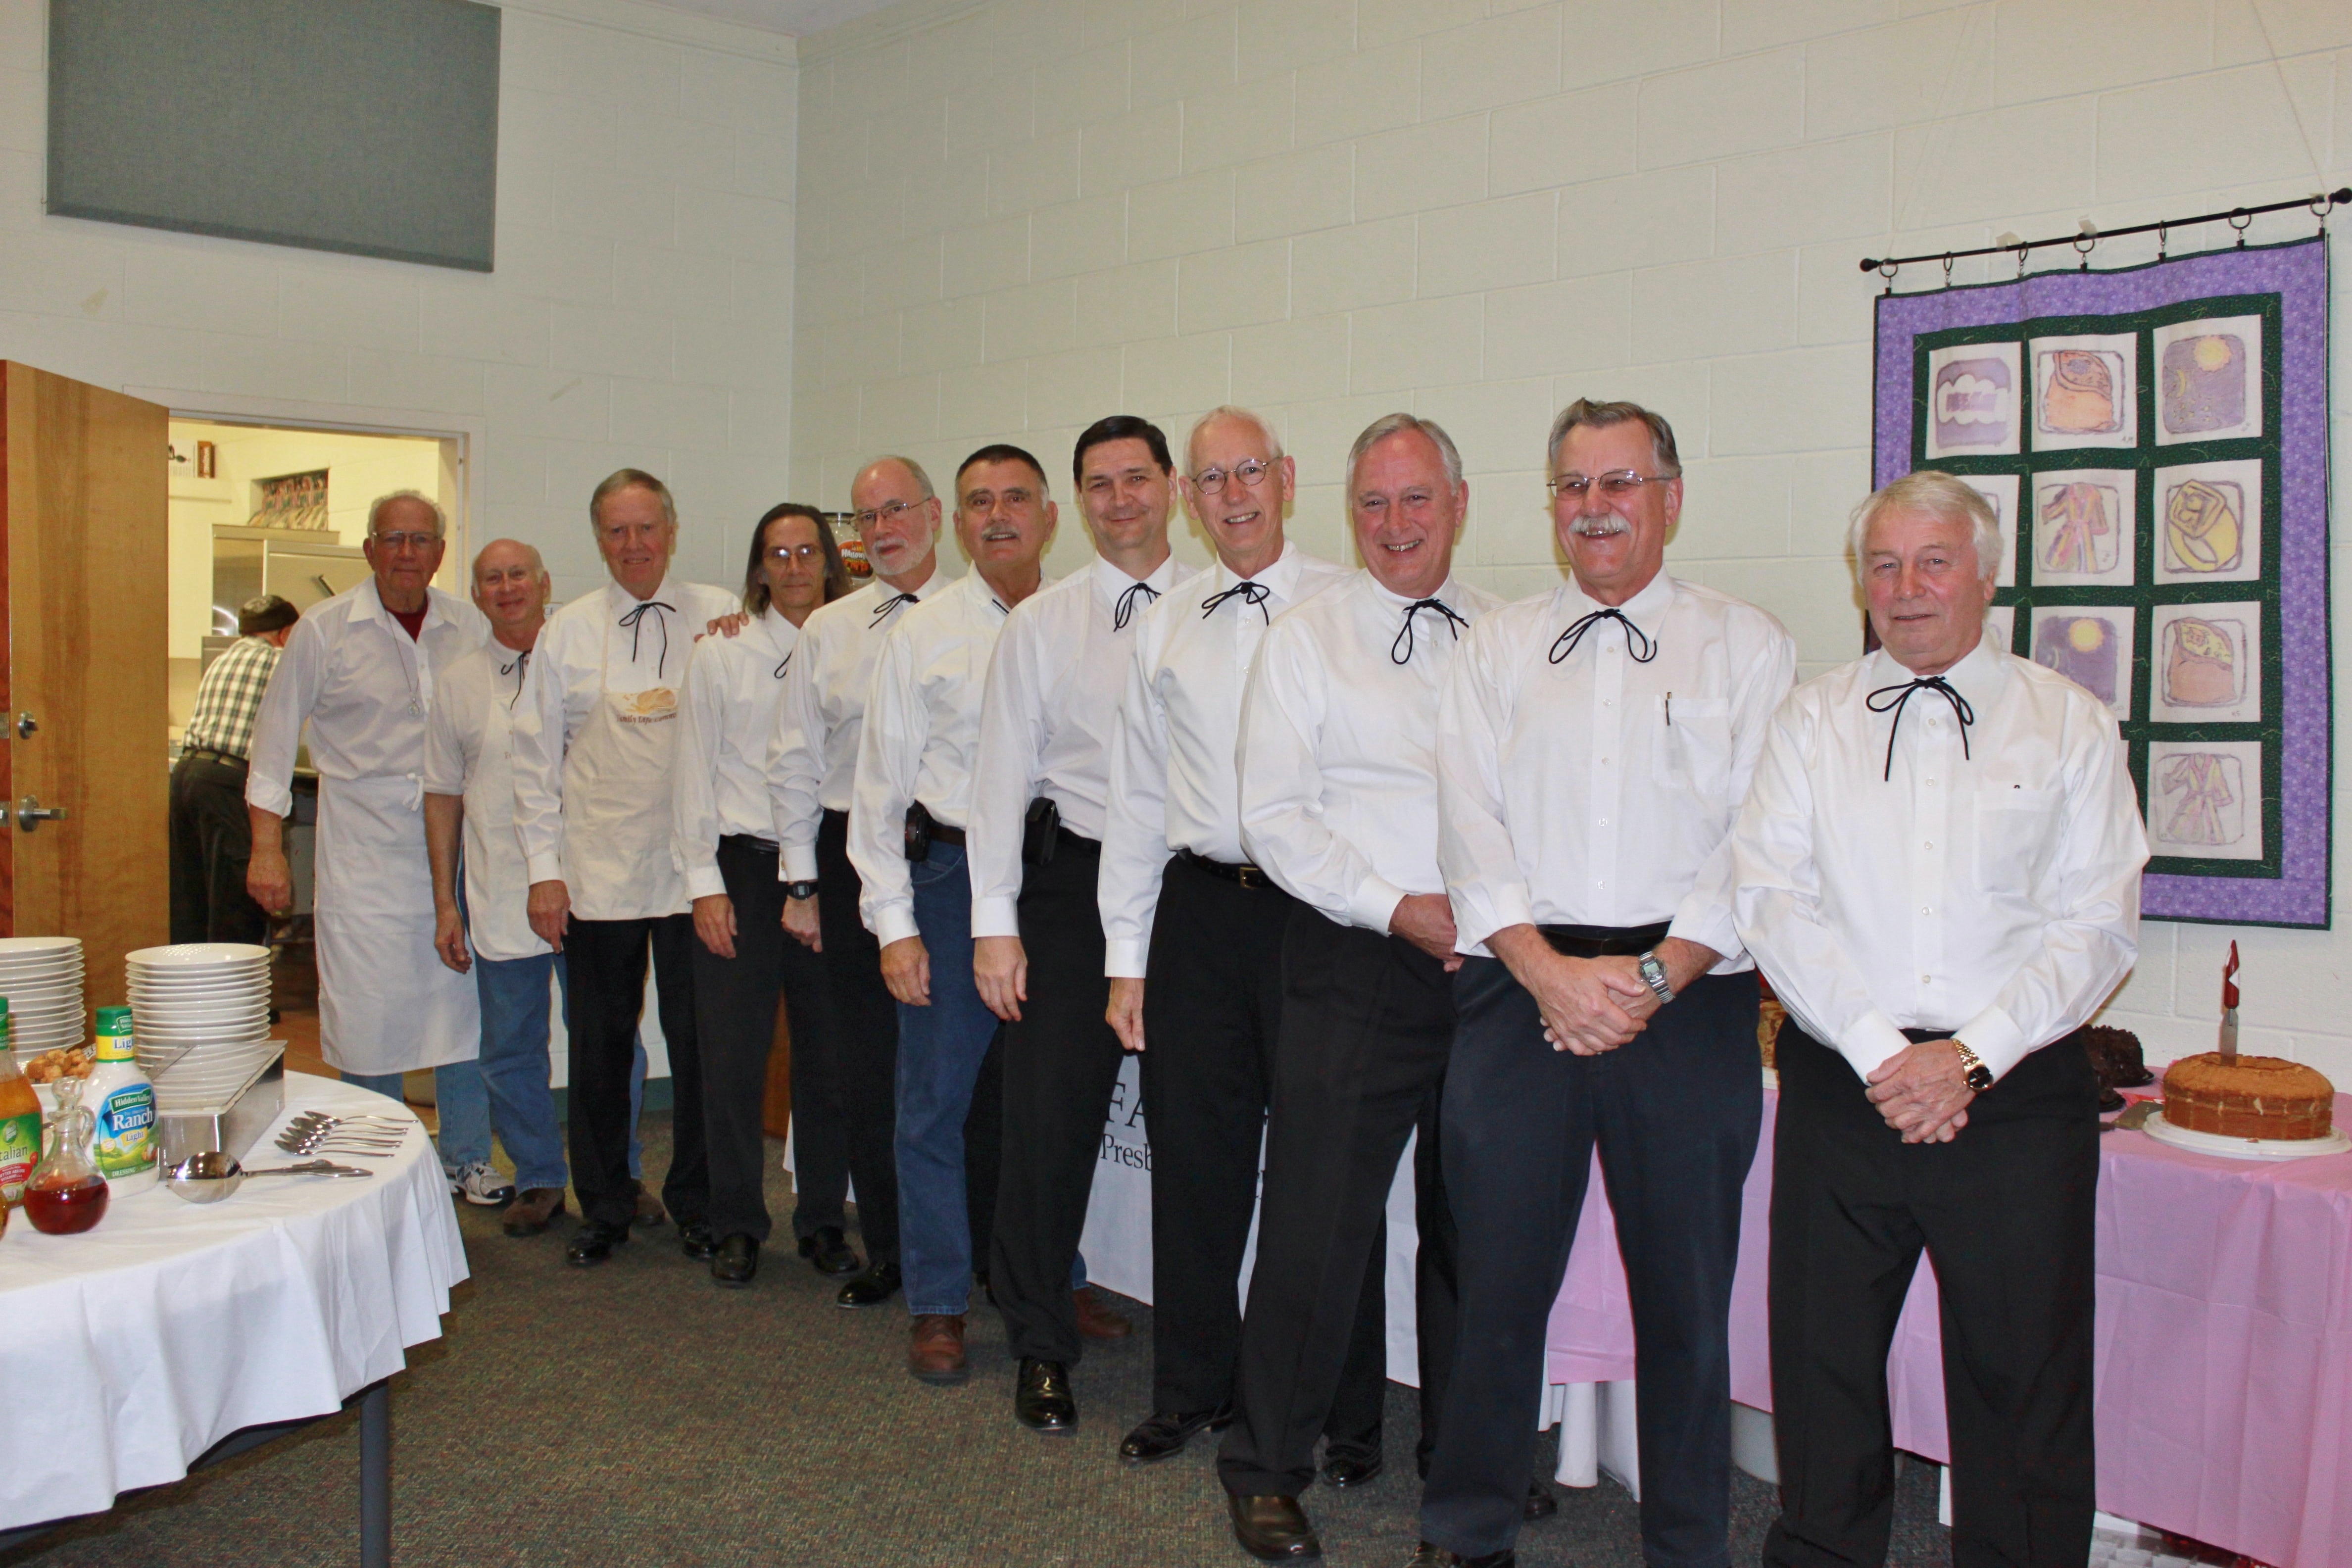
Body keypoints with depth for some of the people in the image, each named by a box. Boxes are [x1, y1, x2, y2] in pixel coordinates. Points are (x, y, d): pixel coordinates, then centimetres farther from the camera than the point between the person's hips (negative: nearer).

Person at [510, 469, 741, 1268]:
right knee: (599, 1044, 8)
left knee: (699, 1039, 4)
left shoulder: (722, 618, 3)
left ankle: (697, 1205, 21)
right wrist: (543, 870, 3)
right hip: (599, 872, 1)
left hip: (697, 866, -1)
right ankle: (603, 1209, 24)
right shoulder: (568, 632, 7)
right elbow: (536, 758, 8)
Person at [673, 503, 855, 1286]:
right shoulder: (721, 655, 7)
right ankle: (737, 1225, 15)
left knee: (830, 1055, 3)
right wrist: (705, 883, -2)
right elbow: (695, 774, 5)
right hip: (745, 868, 0)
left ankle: (823, 1221, 18)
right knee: (732, 1054, 0)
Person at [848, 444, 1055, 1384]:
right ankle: (938, 1306, 18)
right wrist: (893, 921, -4)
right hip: (952, 874, -1)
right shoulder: (923, 631, 4)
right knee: (936, 1098, 4)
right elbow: (881, 783, 3)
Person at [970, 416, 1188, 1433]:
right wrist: (996, 923, -4)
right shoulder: (1039, 624, 6)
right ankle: (1042, 1347, 16)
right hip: (1075, 881, 0)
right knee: (1049, 1116, -1)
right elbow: (1002, 774, 3)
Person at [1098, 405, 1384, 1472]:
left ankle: (1346, 1418, 19)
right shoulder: (1164, 629, 12)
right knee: (1194, 1157, 11)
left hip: (1317, 905, -4)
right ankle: (1191, 1393, 29)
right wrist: (1125, 956, 10)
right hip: (1198, 907, 4)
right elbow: (1136, 797, 13)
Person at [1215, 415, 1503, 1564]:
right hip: (1355, 963, -3)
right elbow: (1275, 817, -5)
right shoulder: (1306, 640, 2)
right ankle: (1267, 1467, 16)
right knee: (1320, 1218, -2)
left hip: (1491, 959, 3)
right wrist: (1399, 908, -13)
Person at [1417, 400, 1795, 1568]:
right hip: (1520, 990, 1)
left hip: (1690, 998, -1)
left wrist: (1656, 974, -13)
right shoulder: (1496, 650, 12)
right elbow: (1471, 829, 2)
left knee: (1684, 1292, 7)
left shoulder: (1747, 647, 7)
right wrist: (1553, 972, -11)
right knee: (1498, 1281, 7)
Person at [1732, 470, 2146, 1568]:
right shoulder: (1811, 721, 8)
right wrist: (1879, 1052, -12)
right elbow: (1771, 898, -2)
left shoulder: (2070, 725, 6)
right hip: (1839, 1090, 1)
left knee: (2023, 1384, 6)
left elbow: (2097, 926, -2)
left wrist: (1972, 1055, -13)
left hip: (2017, 1094, -1)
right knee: (1821, 1362, 10)